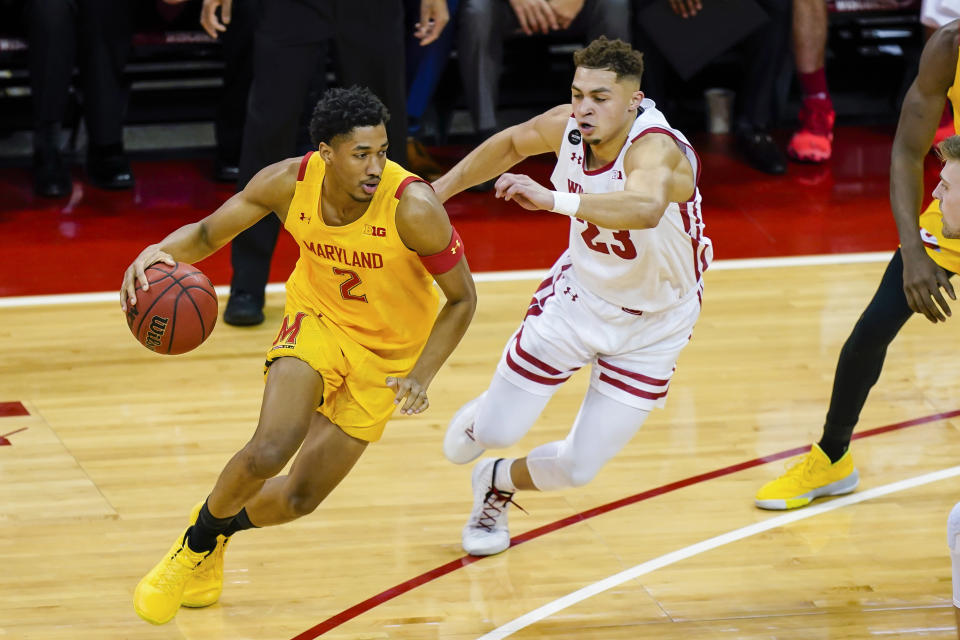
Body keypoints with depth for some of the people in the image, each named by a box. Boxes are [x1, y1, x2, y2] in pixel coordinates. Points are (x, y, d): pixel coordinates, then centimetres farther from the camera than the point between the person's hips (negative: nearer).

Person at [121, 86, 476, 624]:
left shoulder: (413, 207, -31)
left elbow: (462, 298, -17)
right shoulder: (290, 183, -22)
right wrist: (161, 251, -31)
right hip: (317, 318, 1)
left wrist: (422, 375, -29)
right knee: (270, 450, -24)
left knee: (300, 498, 4)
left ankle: (222, 530, 39)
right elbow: (209, 233, -8)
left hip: (388, 351, -1)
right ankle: (196, 542, 6)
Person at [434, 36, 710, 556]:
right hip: (576, 298, 4)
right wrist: (438, 191, 11)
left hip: (650, 329, -3)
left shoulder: (656, 148, -36)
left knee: (577, 469, 1)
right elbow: (511, 143, 8)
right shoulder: (568, 127, -17)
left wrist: (553, 199, -69)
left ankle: (497, 485, 34)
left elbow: (646, 208, -61)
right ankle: (480, 417, 42)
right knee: (495, 433, 4)